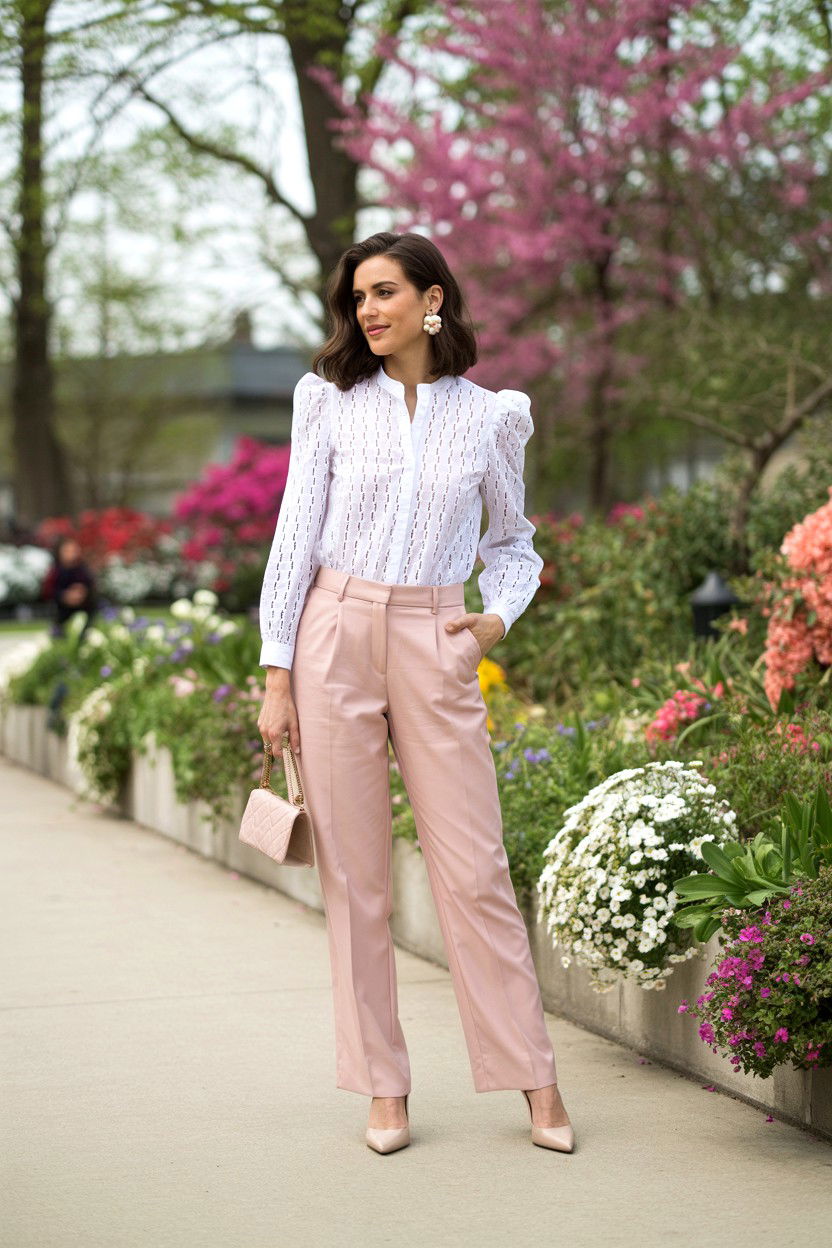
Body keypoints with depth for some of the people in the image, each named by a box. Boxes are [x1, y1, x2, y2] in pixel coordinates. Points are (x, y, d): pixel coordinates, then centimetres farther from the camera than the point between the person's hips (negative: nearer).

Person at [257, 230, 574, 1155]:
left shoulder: (490, 417, 6)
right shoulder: (331, 401, 5)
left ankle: (535, 1083, 7)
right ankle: (384, 1089, 10)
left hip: (435, 646, 0)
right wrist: (278, 675, -2)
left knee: (474, 868, -3)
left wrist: (499, 615, -2)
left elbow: (513, 541, 19)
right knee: (353, 872, 1)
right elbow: (297, 532, 3)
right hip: (336, 635, 0)